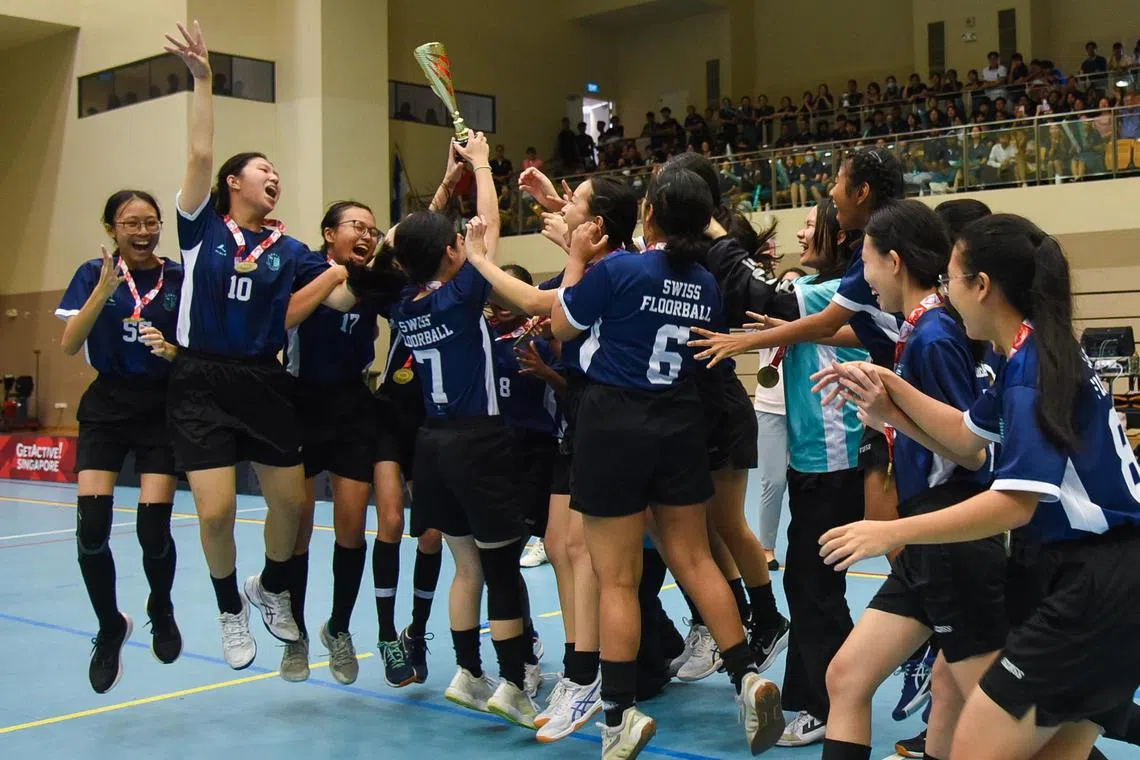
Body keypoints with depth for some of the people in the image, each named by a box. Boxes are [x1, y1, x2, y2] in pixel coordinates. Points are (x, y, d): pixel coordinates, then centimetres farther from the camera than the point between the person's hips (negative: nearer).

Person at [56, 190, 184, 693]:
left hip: (163, 409, -1)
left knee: (153, 528, -10)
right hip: (107, 406, 1)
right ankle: (110, 628, 15)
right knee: (92, 528, -10)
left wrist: (171, 351, -18)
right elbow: (69, 346, -9)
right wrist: (102, 292, -21)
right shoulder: (94, 274, 0)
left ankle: (161, 611, 23)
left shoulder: (180, 279, -1)